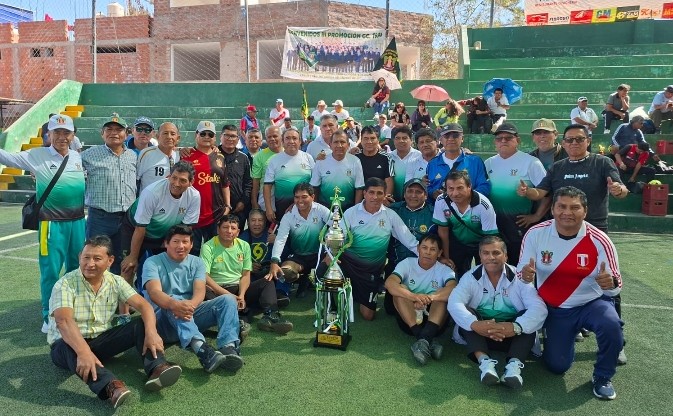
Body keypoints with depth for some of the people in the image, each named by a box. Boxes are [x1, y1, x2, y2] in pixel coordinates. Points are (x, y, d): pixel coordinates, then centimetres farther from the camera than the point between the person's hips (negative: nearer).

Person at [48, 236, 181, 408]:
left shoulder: (115, 282, -3)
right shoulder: (65, 284, -16)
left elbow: (143, 305, -12)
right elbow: (63, 321, -31)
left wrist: (151, 332, -33)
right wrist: (83, 352, -48)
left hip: (101, 340, 4)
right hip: (67, 345, -4)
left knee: (141, 325, -17)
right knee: (70, 348, -39)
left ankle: (157, 369, -38)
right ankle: (110, 386, -60)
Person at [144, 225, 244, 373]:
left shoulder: (197, 262, 8)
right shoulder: (153, 262, -3)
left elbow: (200, 291, -9)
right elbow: (154, 292, -22)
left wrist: (190, 305, -34)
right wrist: (174, 305, -44)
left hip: (192, 316, 4)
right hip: (163, 317, -4)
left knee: (228, 299, -17)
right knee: (173, 300, -36)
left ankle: (229, 348, -42)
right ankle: (201, 349, -58)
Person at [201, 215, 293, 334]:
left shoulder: (244, 246, 9)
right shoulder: (208, 247, -5)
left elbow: (245, 275, 4)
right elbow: (204, 276, -15)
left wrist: (241, 295, -15)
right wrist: (228, 295, -21)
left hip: (239, 289, 4)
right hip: (217, 291, -4)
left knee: (267, 282, -13)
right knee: (204, 291, -35)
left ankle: (270, 316, -39)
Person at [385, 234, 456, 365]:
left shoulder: (444, 270, -2)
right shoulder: (407, 263, -3)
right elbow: (389, 283, -23)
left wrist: (429, 298, -38)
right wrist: (415, 297, -38)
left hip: (435, 320, 0)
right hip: (409, 320, 1)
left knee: (442, 294, -24)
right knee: (400, 289, -24)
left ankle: (423, 339, -40)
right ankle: (429, 341, -37)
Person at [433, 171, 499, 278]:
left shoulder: (484, 206, -32)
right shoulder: (441, 202, -23)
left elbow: (490, 236, -20)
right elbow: (443, 231, -10)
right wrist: (446, 258, -3)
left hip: (481, 244, -2)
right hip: (457, 244, 2)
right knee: (460, 277, 10)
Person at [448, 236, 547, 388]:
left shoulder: (519, 277, -5)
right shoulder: (471, 277, -3)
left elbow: (539, 307, -20)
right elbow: (454, 303, -19)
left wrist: (516, 327, -38)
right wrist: (474, 324, -39)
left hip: (513, 336, 0)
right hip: (479, 334, 0)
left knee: (529, 315, -26)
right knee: (466, 314, -26)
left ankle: (514, 364, -39)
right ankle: (485, 361, -39)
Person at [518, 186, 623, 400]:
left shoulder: (599, 240, -19)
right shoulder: (535, 234, -16)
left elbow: (615, 285, -13)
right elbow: (522, 273, -8)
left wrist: (610, 283, -38)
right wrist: (526, 275, -33)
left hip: (592, 303, -1)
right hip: (554, 309, 1)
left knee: (611, 325, -33)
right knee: (557, 366, 0)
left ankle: (602, 377, -3)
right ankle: (570, 334, 36)